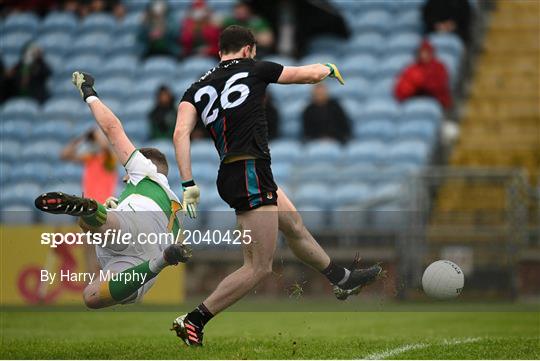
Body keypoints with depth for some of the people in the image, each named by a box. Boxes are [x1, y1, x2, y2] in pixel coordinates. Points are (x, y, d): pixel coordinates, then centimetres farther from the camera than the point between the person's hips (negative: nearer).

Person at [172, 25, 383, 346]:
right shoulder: (254, 69, 0)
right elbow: (311, 74, 11)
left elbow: (181, 133, -5)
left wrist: (189, 184, -7)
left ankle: (342, 279, 46)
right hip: (251, 174, -8)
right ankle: (192, 322, -11)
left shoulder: (198, 88, 11)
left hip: (230, 175, 8)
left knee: (295, 225, 27)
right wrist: (329, 69, 33)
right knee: (259, 267, -6)